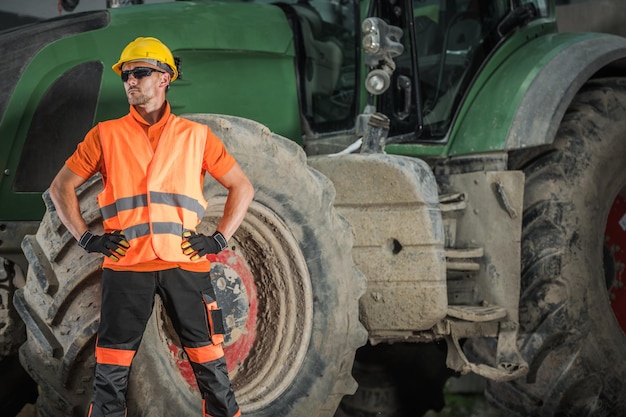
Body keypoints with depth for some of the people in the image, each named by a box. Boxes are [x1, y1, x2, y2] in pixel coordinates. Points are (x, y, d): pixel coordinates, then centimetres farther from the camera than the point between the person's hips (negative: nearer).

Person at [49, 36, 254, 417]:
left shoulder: (196, 135, 9)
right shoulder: (106, 135, 9)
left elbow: (243, 188, 13)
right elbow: (61, 187, 13)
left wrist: (220, 238, 2)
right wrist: (86, 237, 2)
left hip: (185, 262, 0)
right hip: (126, 265, 0)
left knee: (211, 364, 1)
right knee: (112, 370, 1)